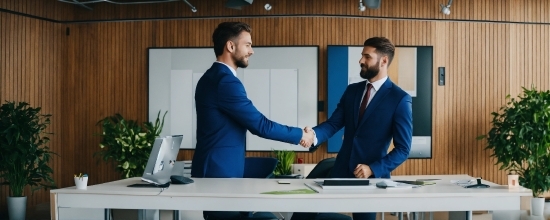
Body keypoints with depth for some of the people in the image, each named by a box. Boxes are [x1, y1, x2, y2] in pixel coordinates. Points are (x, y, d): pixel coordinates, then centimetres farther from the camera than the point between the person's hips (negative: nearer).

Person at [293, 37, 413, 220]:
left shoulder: (400, 99, -8)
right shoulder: (352, 90, 9)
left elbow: (403, 149, -9)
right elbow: (333, 124, 2)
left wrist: (373, 169, -18)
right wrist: (313, 134, -19)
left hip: (371, 177, -5)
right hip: (340, 171, 5)